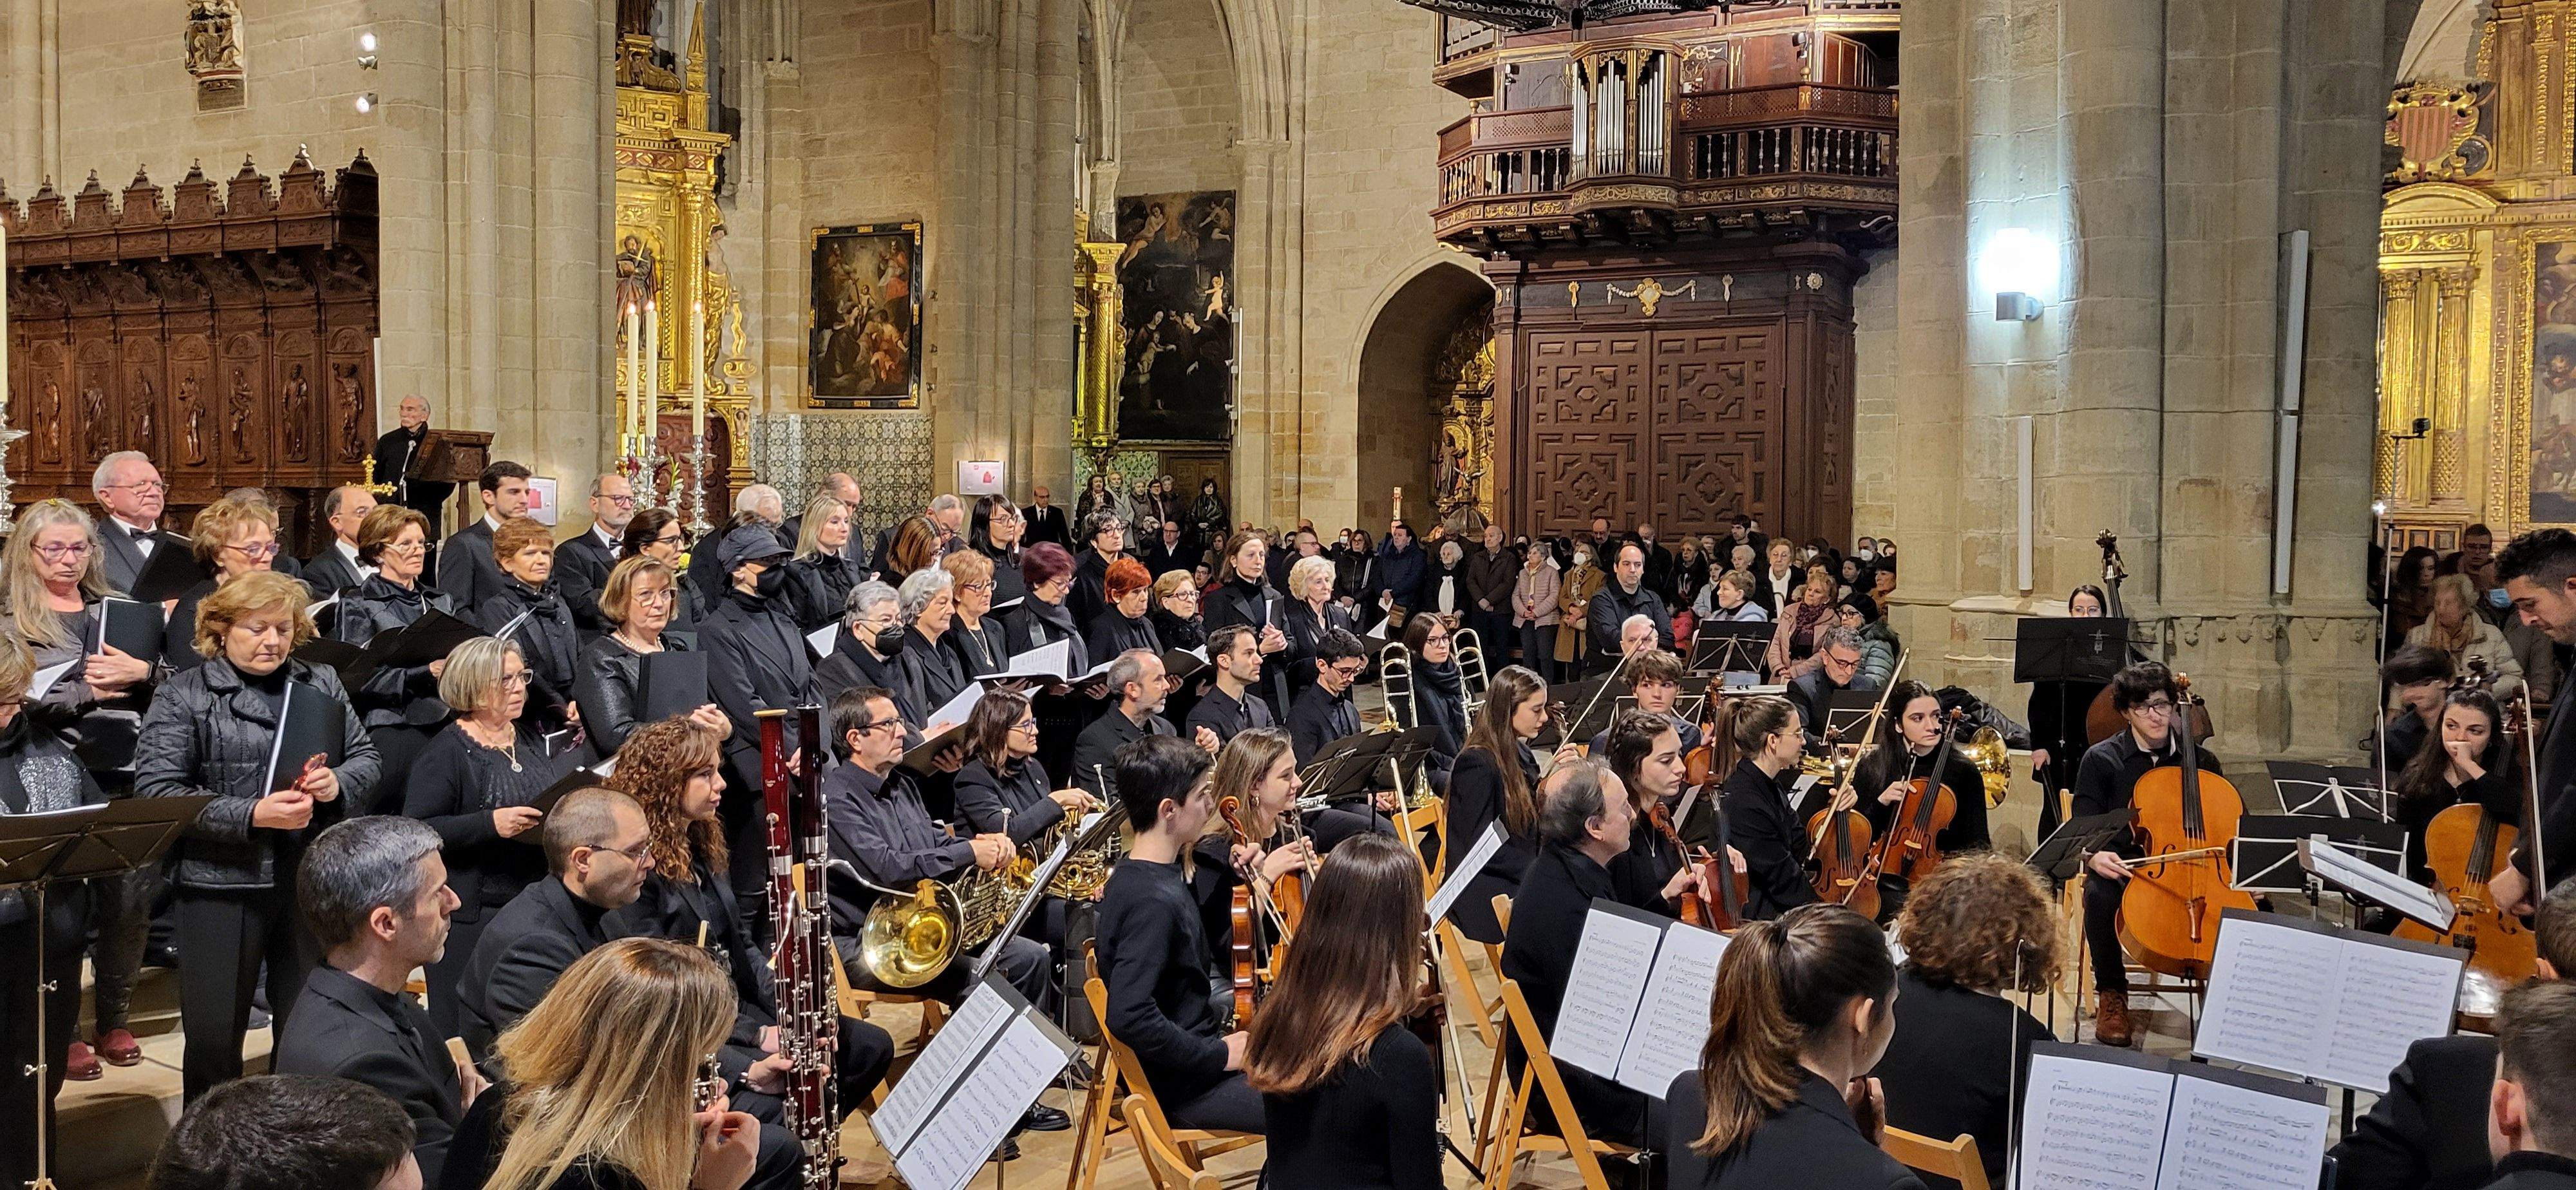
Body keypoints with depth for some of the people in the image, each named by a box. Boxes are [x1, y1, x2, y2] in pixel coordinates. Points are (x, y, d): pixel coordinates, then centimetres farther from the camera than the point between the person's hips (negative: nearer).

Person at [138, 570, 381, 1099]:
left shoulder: (321, 685, 10)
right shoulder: (183, 697, -4)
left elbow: (365, 756, 14)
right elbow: (157, 791, -11)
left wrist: (338, 783, -9)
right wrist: (251, 815, -21)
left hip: (311, 879, 4)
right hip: (221, 884, -3)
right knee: (214, 1038, 5)